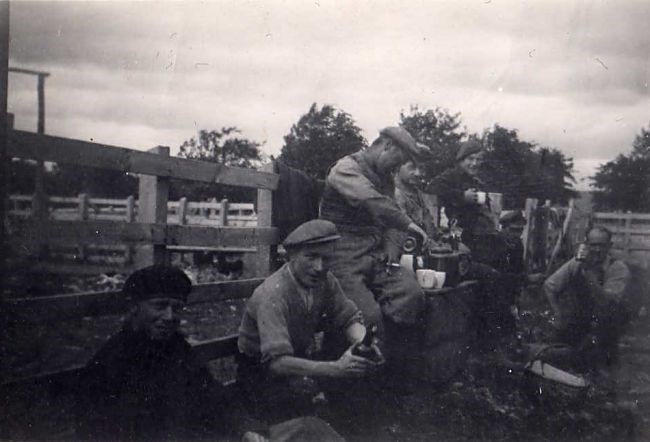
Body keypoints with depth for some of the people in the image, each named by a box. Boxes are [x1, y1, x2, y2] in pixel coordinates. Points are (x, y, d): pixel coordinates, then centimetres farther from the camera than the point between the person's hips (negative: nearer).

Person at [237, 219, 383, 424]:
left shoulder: (324, 279, -10)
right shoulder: (273, 294, -31)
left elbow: (350, 319, -1)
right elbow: (276, 361, -39)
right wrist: (336, 369, -49)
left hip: (301, 356, 7)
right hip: (261, 369, -7)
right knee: (301, 386, -35)